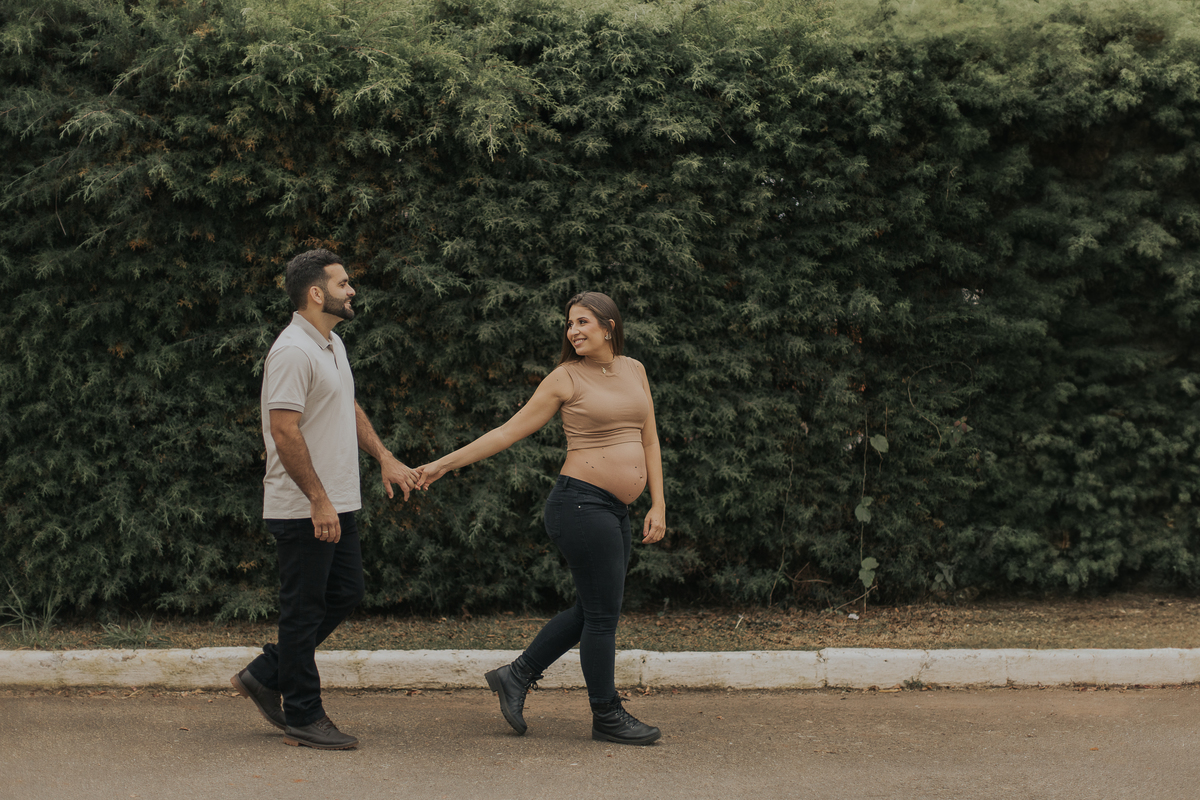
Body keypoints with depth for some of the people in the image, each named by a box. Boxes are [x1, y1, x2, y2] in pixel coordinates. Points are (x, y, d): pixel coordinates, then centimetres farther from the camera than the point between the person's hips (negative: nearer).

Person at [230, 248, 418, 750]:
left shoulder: (332, 344, 14)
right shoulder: (293, 351, -19)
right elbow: (284, 431, -24)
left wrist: (384, 457, 15)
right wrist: (318, 500, -24)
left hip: (335, 504, 10)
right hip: (304, 508, -10)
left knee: (345, 592, 14)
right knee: (305, 609, -1)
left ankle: (265, 676, 24)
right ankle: (302, 717, 10)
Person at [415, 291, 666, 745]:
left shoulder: (634, 370, 12)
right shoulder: (566, 377, -4)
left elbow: (649, 441, 14)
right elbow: (508, 432, -2)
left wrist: (658, 505, 6)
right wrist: (444, 464, -4)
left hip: (615, 511, 7)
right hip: (582, 503, -7)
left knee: (591, 611, 15)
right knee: (602, 614, -1)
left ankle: (515, 677, 28)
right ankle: (607, 716, 13)